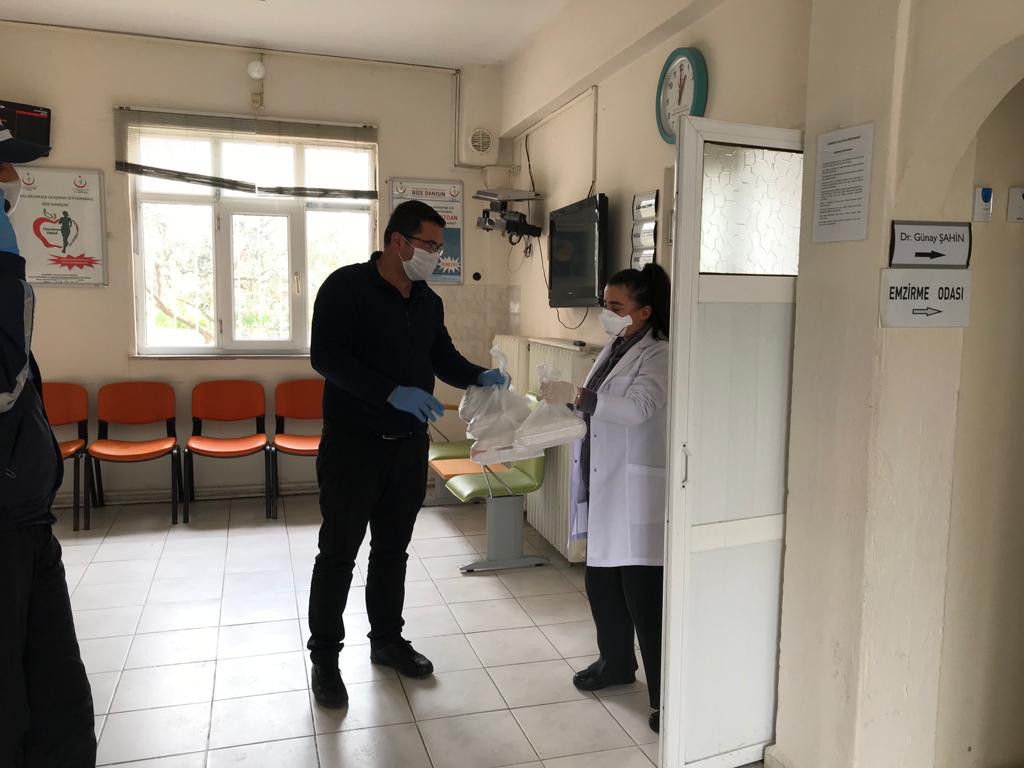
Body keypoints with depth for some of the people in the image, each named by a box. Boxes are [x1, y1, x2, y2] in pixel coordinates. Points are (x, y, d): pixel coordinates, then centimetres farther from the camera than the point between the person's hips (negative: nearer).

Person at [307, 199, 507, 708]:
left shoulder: (428, 302, 8)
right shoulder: (347, 287, -11)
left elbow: (444, 358, 17)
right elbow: (326, 356, -20)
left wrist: (479, 377, -4)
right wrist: (393, 392, -29)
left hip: (408, 445, 6)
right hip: (353, 443, -6)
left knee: (393, 548, 17)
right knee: (338, 553, 4)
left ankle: (387, 639, 33)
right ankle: (324, 657, 20)